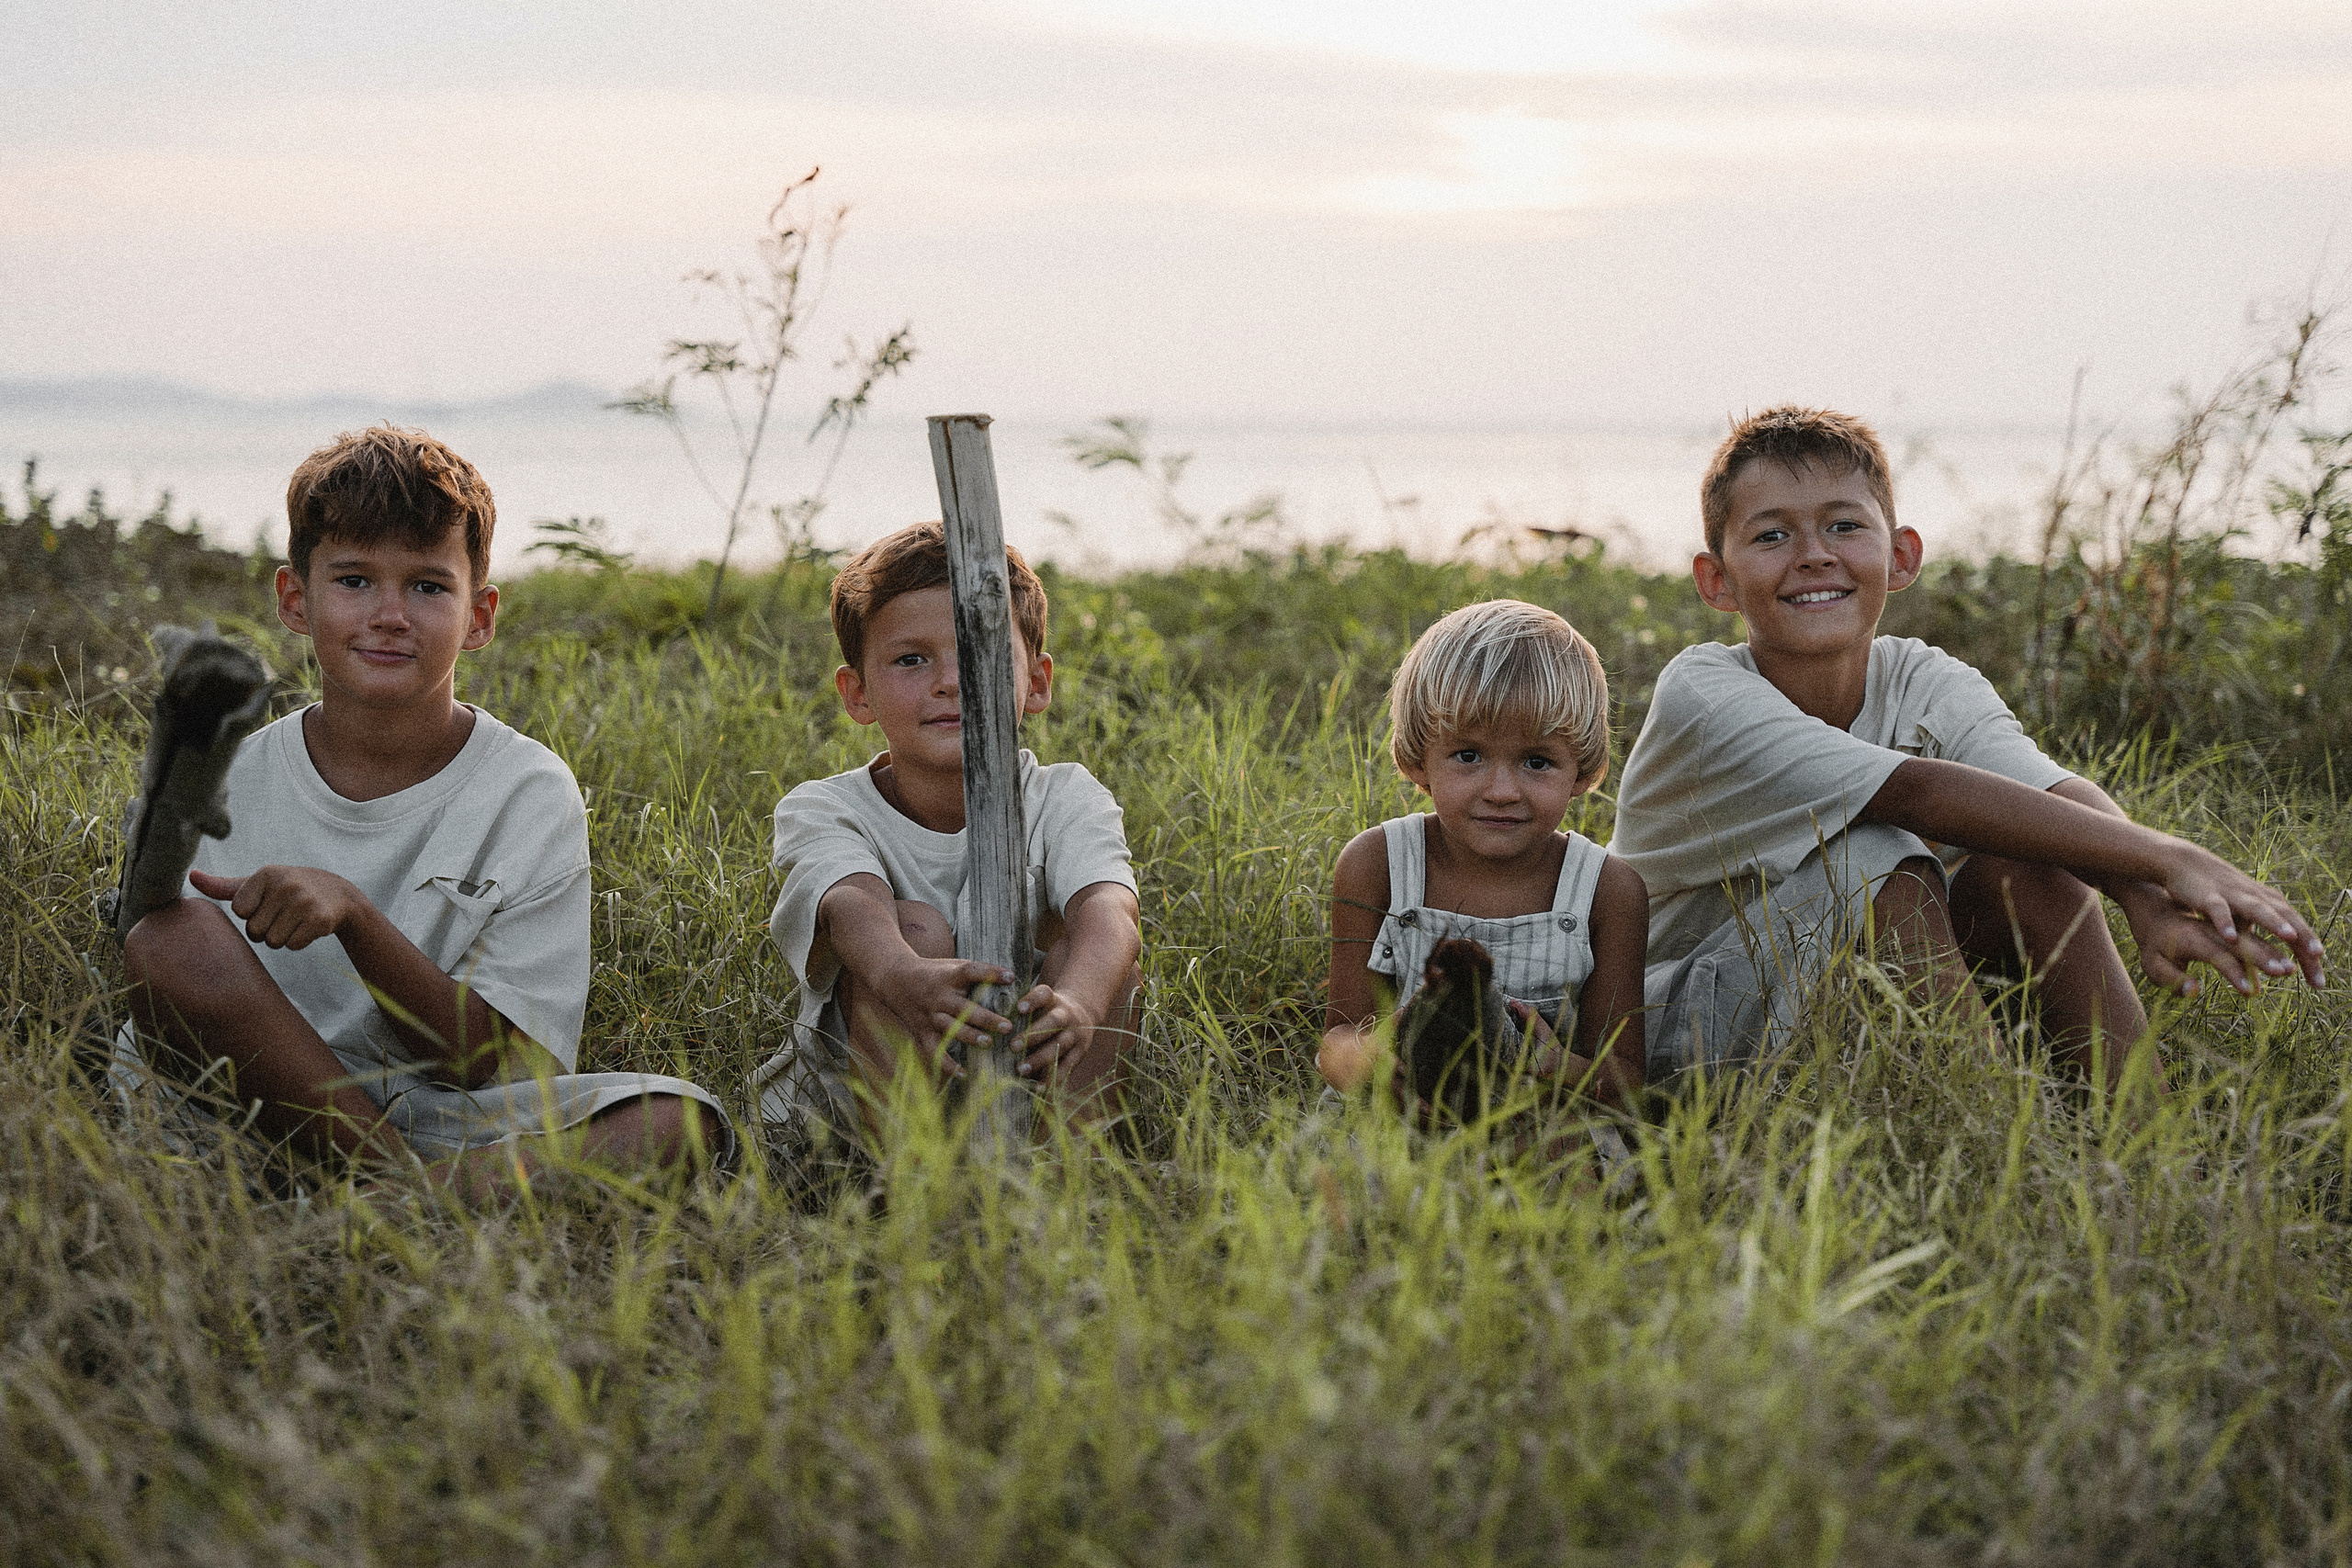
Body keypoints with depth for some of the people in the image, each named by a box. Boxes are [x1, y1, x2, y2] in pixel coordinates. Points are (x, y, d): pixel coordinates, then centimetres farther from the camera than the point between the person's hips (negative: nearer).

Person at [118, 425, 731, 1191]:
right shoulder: (219, 787, 2)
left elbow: (493, 1063, -8)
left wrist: (354, 916, -23)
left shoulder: (528, 791, -1)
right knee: (174, 934, -26)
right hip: (254, 1118, 1)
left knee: (680, 1120, -27)